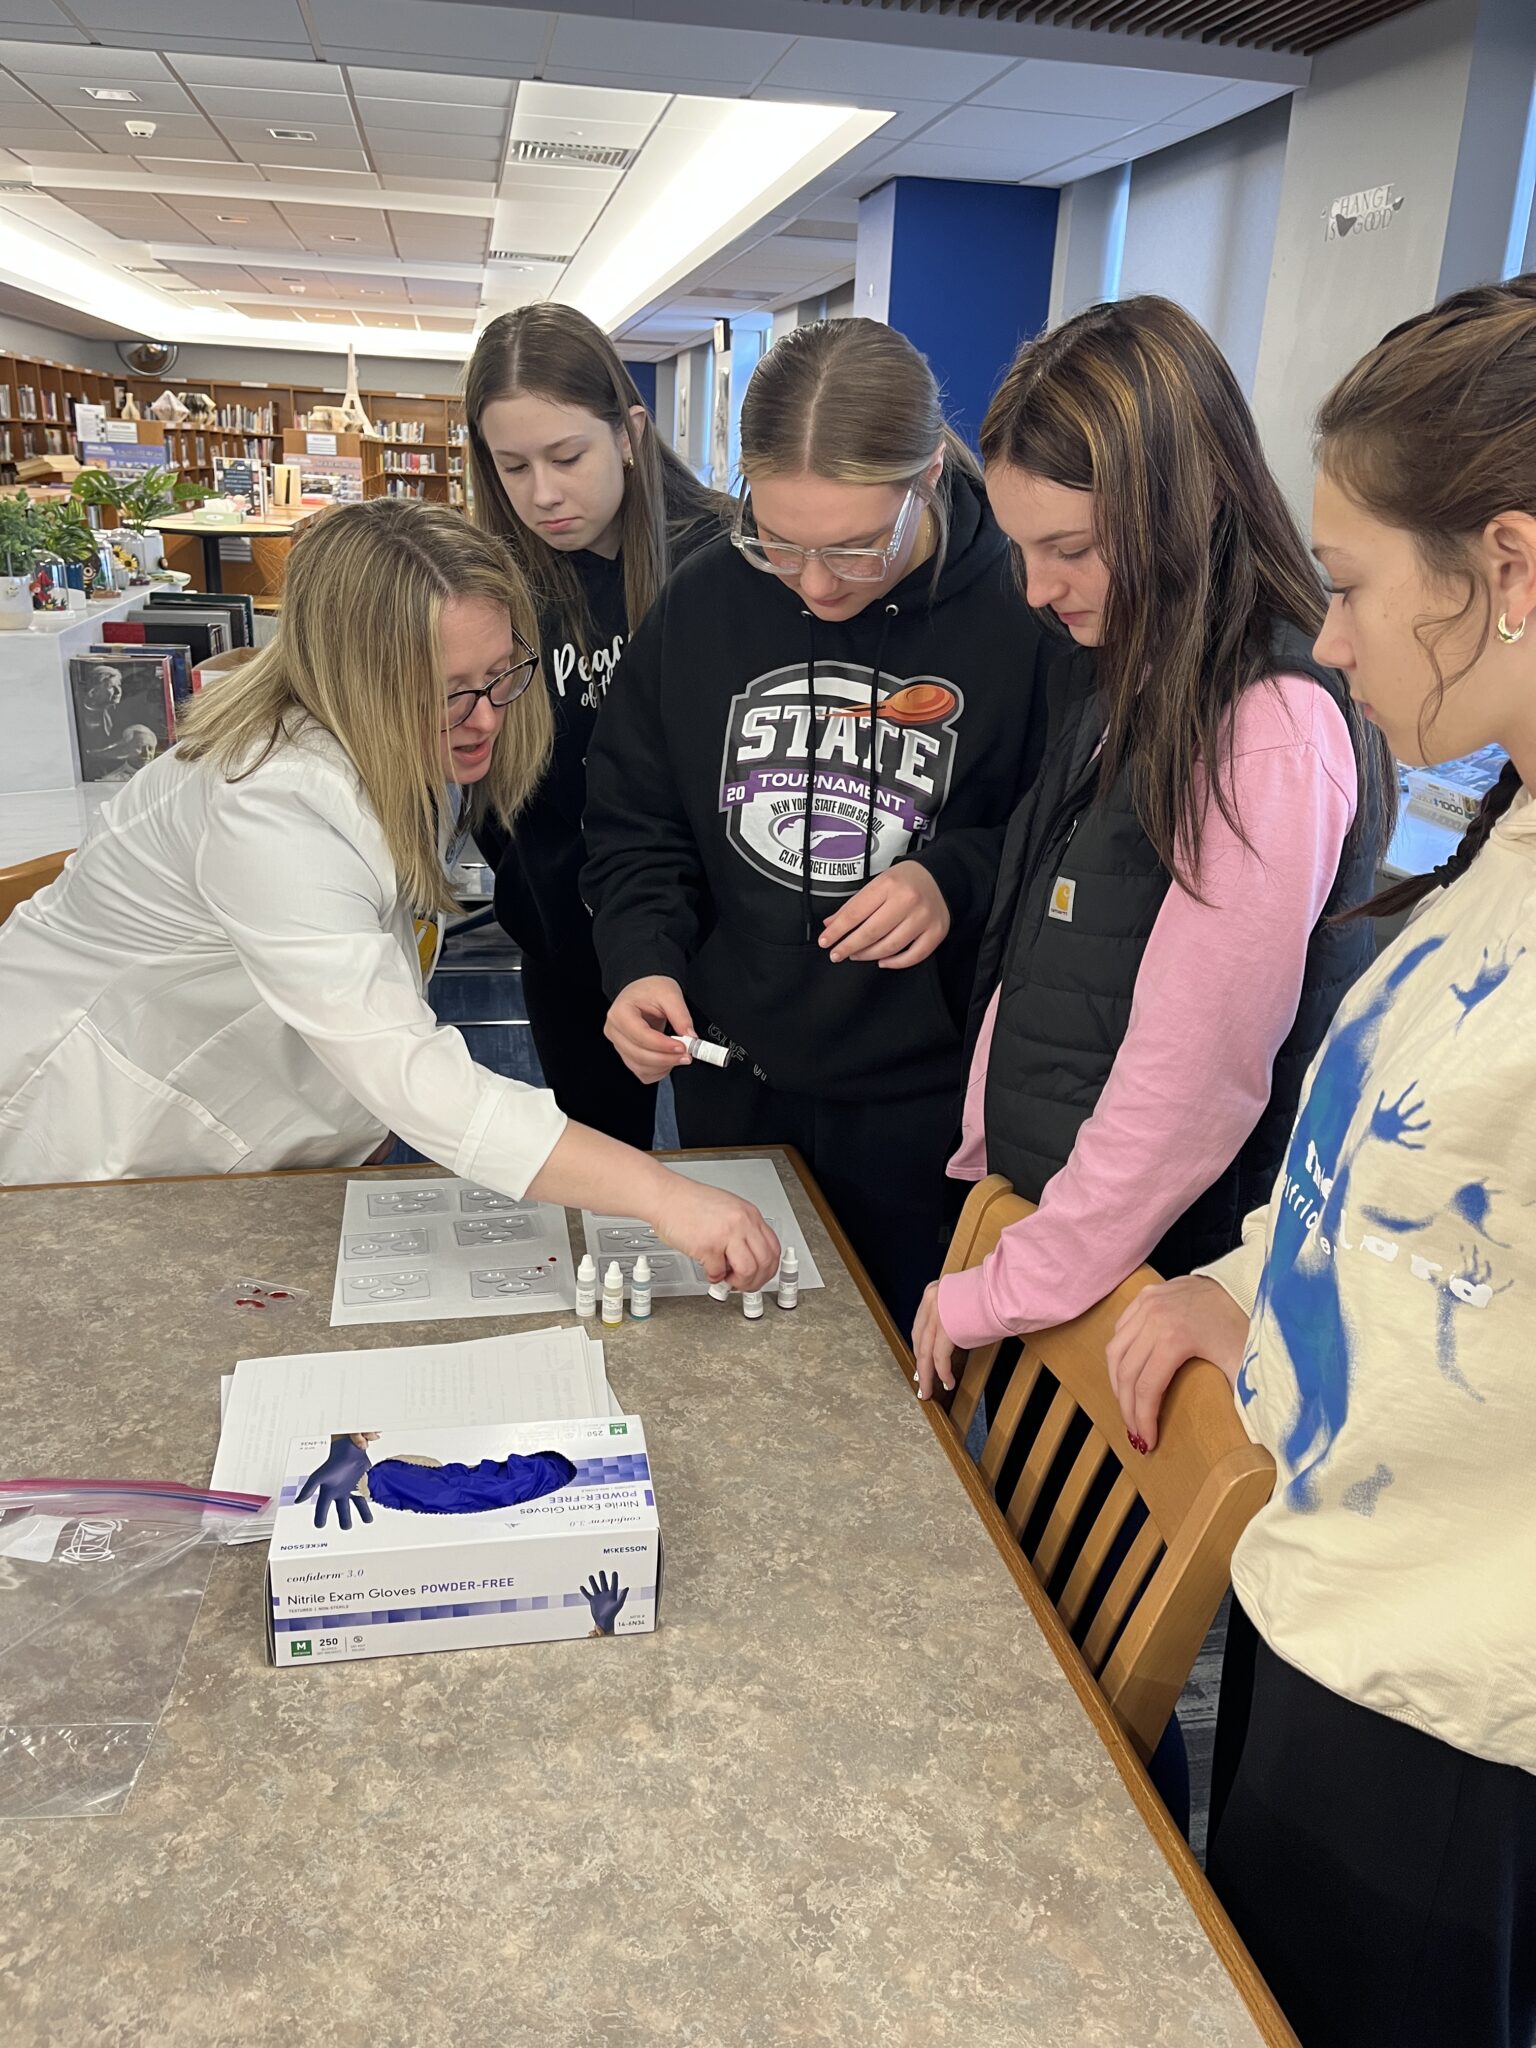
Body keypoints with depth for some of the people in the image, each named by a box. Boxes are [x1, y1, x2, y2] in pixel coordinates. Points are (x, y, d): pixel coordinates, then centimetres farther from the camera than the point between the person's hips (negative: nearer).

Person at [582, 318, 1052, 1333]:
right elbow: (637, 823, 5)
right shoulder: (704, 601, -3)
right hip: (733, 1089, 3)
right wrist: (642, 961, -11)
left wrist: (962, 881, -21)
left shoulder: (1023, 613, -14)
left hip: (927, 1107, -3)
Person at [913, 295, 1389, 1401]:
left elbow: (1194, 1080, -23)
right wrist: (985, 1151, 10)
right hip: (1039, 1203, 8)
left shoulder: (1271, 735, -22)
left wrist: (1003, 1293, -14)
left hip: (1154, 1271, -8)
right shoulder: (1124, 682, 7)